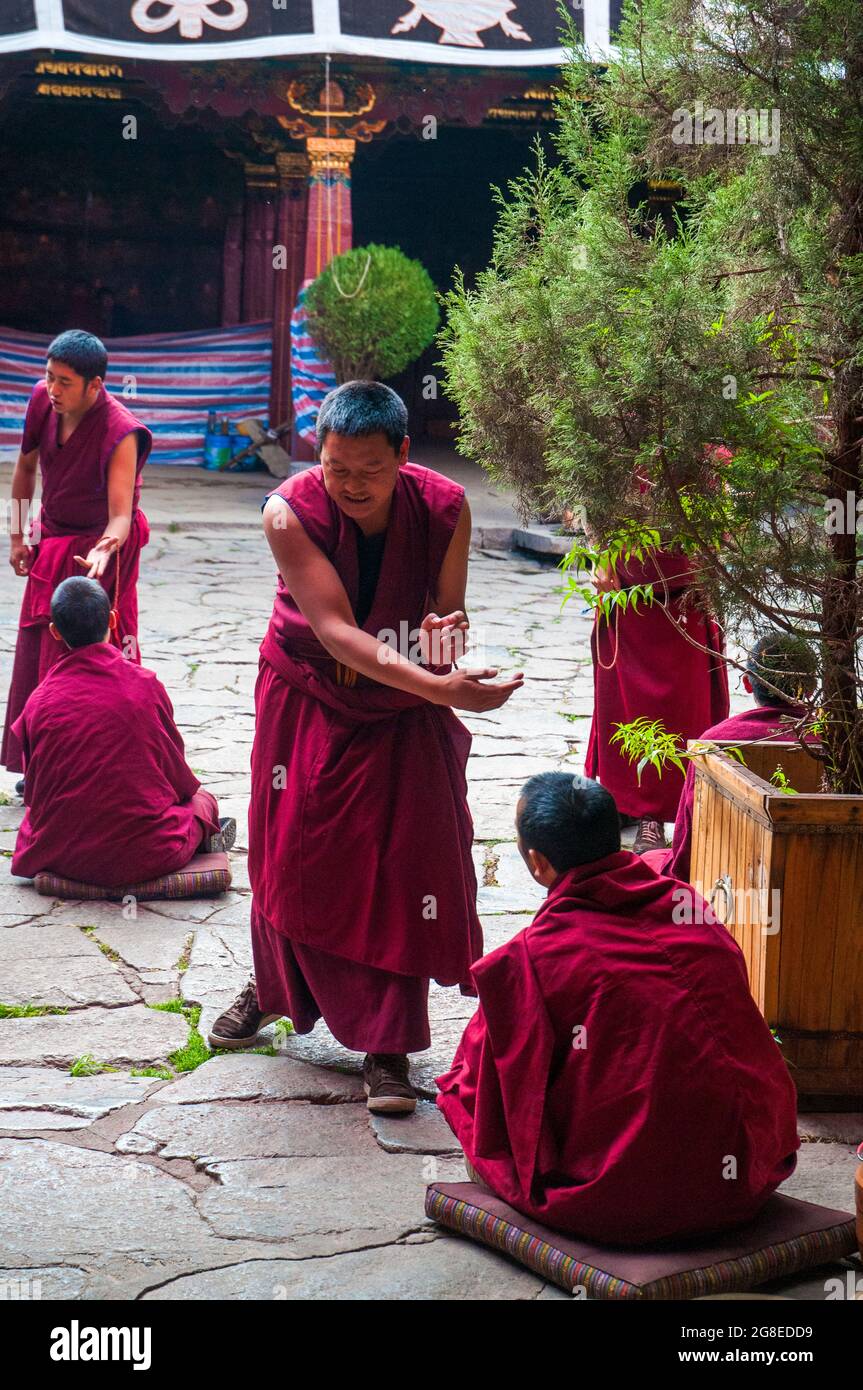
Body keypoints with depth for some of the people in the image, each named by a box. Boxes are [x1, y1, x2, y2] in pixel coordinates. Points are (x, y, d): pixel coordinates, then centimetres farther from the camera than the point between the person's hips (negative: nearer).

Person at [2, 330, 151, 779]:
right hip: (51, 546, 6)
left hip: (98, 547, -6)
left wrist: (103, 551, -50)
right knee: (37, 654, 9)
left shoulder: (120, 433, -27)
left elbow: (121, 516, -29)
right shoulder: (42, 398, -10)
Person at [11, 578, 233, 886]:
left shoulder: (39, 701, -7)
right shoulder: (145, 684, -11)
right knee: (202, 799, 31)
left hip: (62, 858, 0)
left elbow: (36, 785, 5)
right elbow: (175, 765, 3)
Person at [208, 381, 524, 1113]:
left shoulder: (444, 508, -20)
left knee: (401, 869, -3)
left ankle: (388, 1046, 9)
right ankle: (275, 985, 42)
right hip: (308, 697, 0)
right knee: (292, 855, 14)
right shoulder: (290, 512, -26)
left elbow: (448, 613, -12)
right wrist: (441, 688, -45)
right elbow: (338, 633, -33)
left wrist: (447, 635, -39)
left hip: (403, 714, 0)